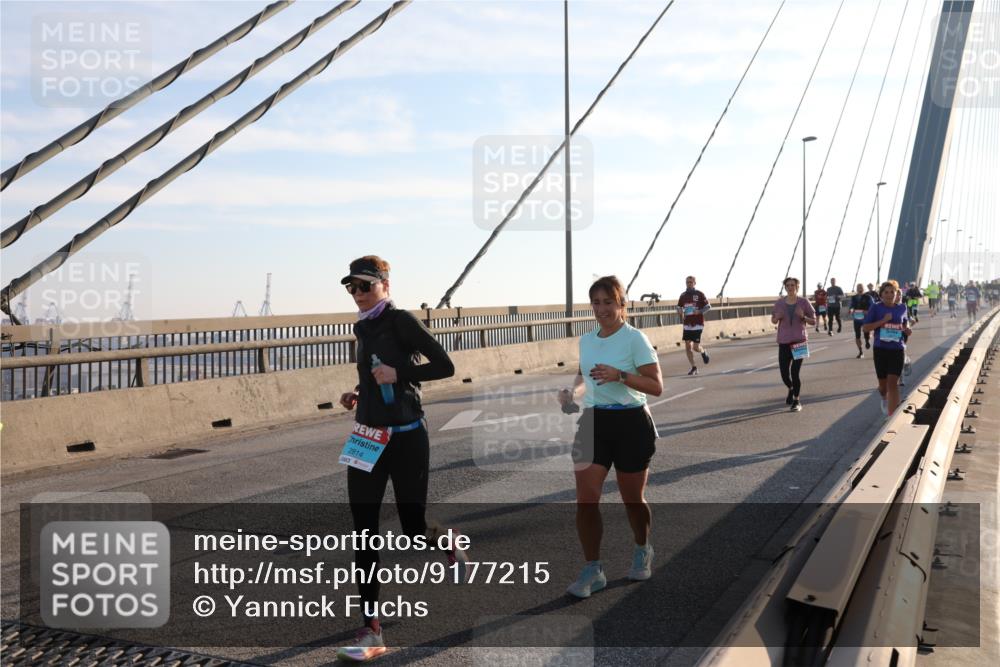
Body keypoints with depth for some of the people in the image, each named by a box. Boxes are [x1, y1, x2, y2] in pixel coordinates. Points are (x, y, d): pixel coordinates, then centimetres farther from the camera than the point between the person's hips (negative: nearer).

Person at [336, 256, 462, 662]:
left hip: (405, 439, -7)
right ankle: (371, 632, 9)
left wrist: (399, 373, -22)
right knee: (363, 532, 2)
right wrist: (358, 395, 7)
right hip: (366, 440, 7)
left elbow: (444, 367, -14)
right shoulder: (364, 328, 11)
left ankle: (451, 546, 43)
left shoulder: (400, 321, -11)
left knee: (414, 527, 5)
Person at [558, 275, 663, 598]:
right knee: (585, 499, -7)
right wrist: (573, 392, 0)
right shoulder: (586, 340, 7)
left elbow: (656, 386, -15)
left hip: (630, 424, -4)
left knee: (633, 499, 11)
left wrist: (619, 375, -28)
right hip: (593, 423, 4)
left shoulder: (635, 338, -10)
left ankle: (642, 551, 41)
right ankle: (593, 570, 8)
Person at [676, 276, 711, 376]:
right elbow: (679, 307, 19)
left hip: (698, 324, -4)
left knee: (695, 347, -7)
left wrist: (699, 312, -17)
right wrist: (681, 313, -3)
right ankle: (693, 368, 9)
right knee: (687, 346, -2)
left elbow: (708, 306, -2)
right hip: (687, 324, 4)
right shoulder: (683, 295, 8)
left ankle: (703, 352, 29)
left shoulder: (699, 294, -4)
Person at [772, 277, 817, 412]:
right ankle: (791, 389, 37)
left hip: (799, 341, -2)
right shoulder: (779, 303, 2)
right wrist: (777, 318, -10)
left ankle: (797, 401, 8)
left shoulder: (804, 302, -3)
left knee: (795, 372, -9)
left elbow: (813, 321, 2)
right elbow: (773, 321, 13)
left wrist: (803, 317, -17)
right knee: (784, 373, 2)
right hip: (784, 342, 2)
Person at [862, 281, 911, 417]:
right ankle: (884, 399, 48)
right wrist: (883, 321, -17)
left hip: (897, 350, 0)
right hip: (880, 350, 0)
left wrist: (907, 329, 2)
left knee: (893, 383, -9)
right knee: (883, 384, 13)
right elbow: (866, 327, -5)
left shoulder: (901, 308, 5)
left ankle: (891, 416, -8)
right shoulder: (876, 308, -3)